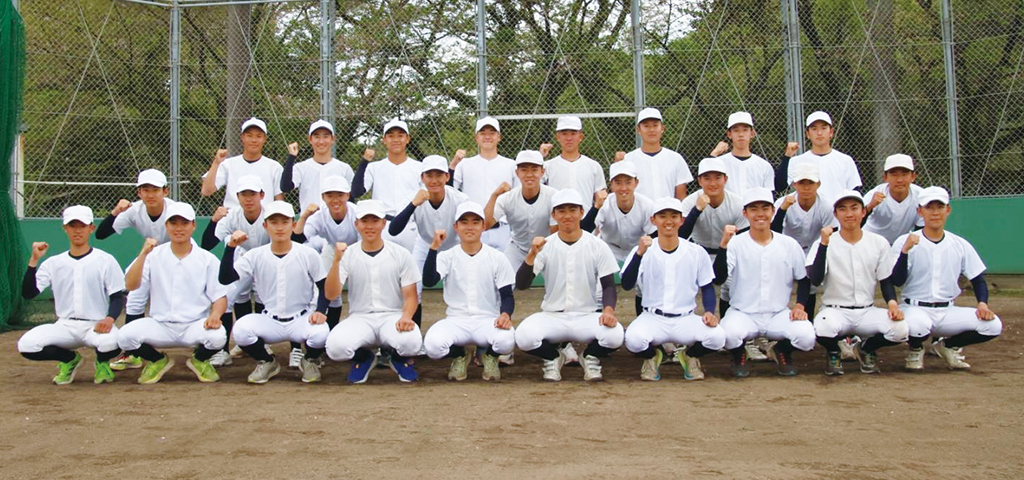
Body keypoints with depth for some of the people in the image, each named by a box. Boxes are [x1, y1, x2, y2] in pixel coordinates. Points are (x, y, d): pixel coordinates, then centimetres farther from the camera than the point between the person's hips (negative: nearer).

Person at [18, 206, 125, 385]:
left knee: (111, 342, -37)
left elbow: (117, 297, -2)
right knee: (26, 344, -23)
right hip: (64, 326, 3)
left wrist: (110, 318, -23)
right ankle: (70, 359, 9)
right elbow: (28, 293, -1)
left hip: (97, 326, -3)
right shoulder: (53, 263, 8)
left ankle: (102, 362, 4)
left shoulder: (105, 260, 0)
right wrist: (34, 260, -10)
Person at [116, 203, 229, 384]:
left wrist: (215, 315, -21)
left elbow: (220, 296, 1)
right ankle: (158, 361, 9)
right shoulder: (154, 255, 4)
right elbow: (131, 285, -8)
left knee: (218, 336, -33)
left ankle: (199, 360, 7)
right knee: (125, 335, -25)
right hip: (159, 326, 1)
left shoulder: (208, 259, 2)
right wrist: (144, 253, -17)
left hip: (195, 325, -1)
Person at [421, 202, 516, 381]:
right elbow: (428, 281, -14)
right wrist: (434, 247, -21)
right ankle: (459, 356, 7)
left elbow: (507, 295, 3)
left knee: (506, 339, -35)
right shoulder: (447, 257, 4)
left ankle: (490, 356, 5)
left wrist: (505, 314, -19)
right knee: (433, 344, -32)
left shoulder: (497, 258, 4)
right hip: (456, 320, 1)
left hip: (488, 320, 0)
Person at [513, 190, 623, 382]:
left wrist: (608, 309, -19)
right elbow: (521, 285, -8)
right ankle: (552, 357, 5)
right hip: (551, 316, 0)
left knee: (614, 335, -32)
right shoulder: (545, 246, 0)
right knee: (524, 336, -30)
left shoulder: (598, 246, 1)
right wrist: (532, 255, -24)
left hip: (587, 316, 0)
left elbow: (608, 285, 1)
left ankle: (591, 358, 5)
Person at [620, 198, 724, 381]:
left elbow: (707, 288, 10)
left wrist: (710, 312, -9)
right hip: (652, 318, -1)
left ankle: (689, 355, 10)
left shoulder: (697, 252, 2)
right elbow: (626, 285, -16)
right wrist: (639, 253, -29)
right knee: (633, 338, -33)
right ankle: (652, 356, 7)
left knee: (717, 336, -27)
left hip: (686, 319, 1)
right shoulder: (643, 251, -3)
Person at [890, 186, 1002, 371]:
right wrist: (905, 251, -25)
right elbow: (897, 281, -12)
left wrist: (982, 303, -10)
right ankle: (916, 349, 2)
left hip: (947, 312, 4)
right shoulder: (905, 242, -4)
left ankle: (948, 345, 12)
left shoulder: (961, 245, 7)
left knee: (993, 325, -17)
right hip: (915, 309, -4)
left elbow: (978, 279, 10)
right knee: (917, 325, -38)